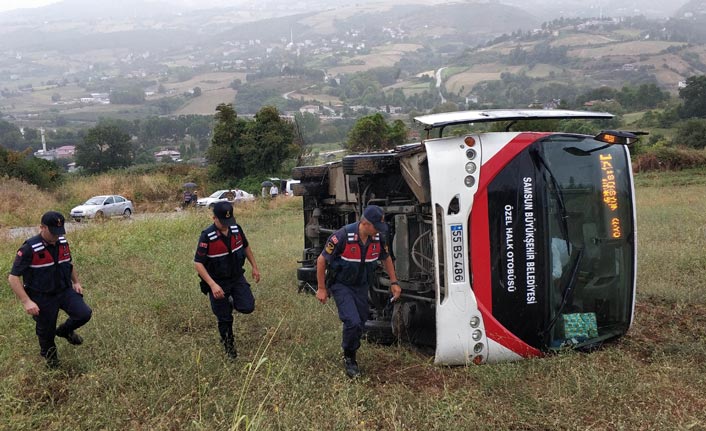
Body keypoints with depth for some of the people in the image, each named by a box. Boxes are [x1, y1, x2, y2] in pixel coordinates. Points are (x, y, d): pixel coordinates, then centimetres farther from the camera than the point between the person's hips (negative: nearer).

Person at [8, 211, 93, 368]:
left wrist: (76, 282, 13)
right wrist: (26, 302, -27)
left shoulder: (63, 242, -4)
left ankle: (65, 330, 23)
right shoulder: (29, 248, -23)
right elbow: (13, 277, -21)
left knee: (84, 314, -10)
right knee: (46, 331, 10)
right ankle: (49, 355, 43)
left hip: (65, 290, 5)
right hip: (43, 298, -4)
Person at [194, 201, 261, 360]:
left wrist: (254, 267, 12)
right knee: (224, 318, 6)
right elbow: (198, 263, -22)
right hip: (218, 282, -4)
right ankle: (229, 348, 28)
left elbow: (246, 247, 12)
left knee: (247, 307, -10)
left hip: (237, 277, 4)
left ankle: (231, 302, 24)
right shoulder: (207, 237, -23)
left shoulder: (236, 229, -8)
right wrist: (213, 285, -30)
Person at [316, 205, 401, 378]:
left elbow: (386, 258, 11)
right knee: (353, 321, -18)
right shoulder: (343, 236, -27)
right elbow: (321, 260, -16)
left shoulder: (378, 238, -10)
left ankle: (351, 355, 35)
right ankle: (349, 358, 7)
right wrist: (321, 289, -11)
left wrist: (394, 282, 6)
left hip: (361, 286, 6)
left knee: (360, 323, 11)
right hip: (341, 285, -5)